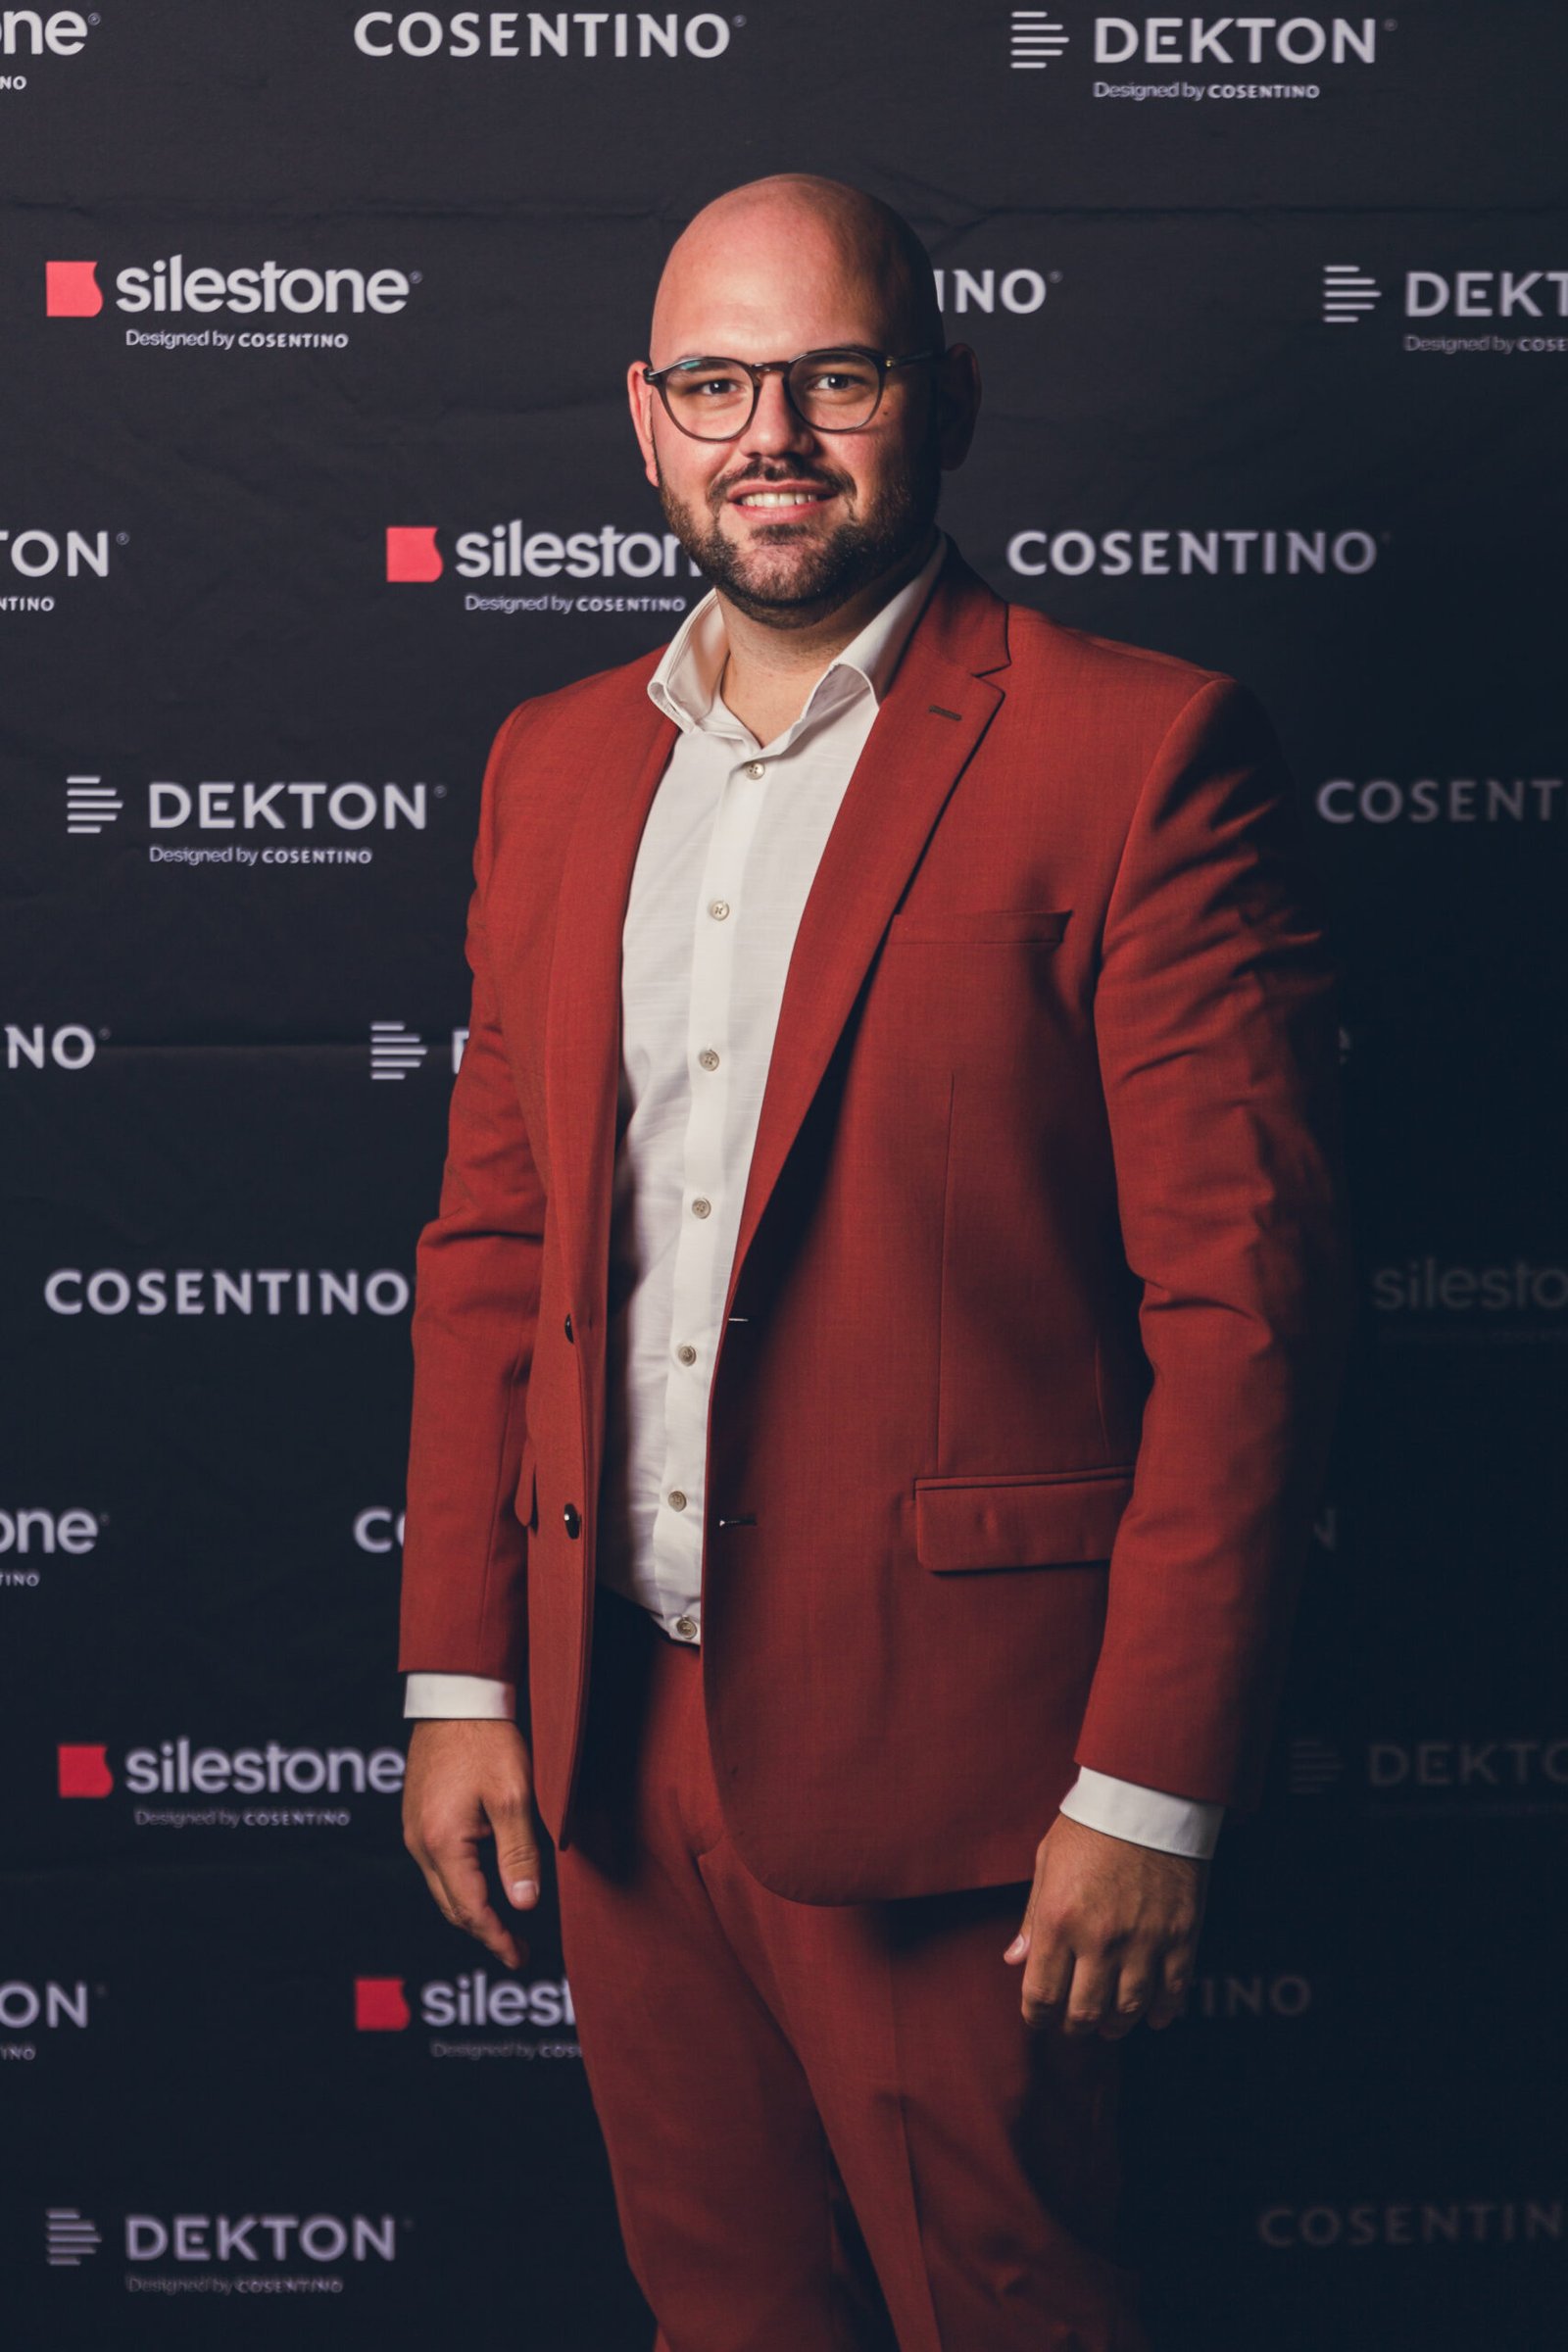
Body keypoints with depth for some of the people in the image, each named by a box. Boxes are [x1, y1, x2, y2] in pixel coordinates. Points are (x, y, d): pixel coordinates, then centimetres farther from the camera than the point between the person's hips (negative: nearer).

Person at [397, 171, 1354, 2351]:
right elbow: (490, 1241, 13)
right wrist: (460, 1676, 8)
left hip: (933, 1753, -5)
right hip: (608, 1739, 6)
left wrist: (1151, 1788, -14)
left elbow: (1246, 1296, -12)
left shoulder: (1140, 754, -9)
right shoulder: (554, 762, 10)